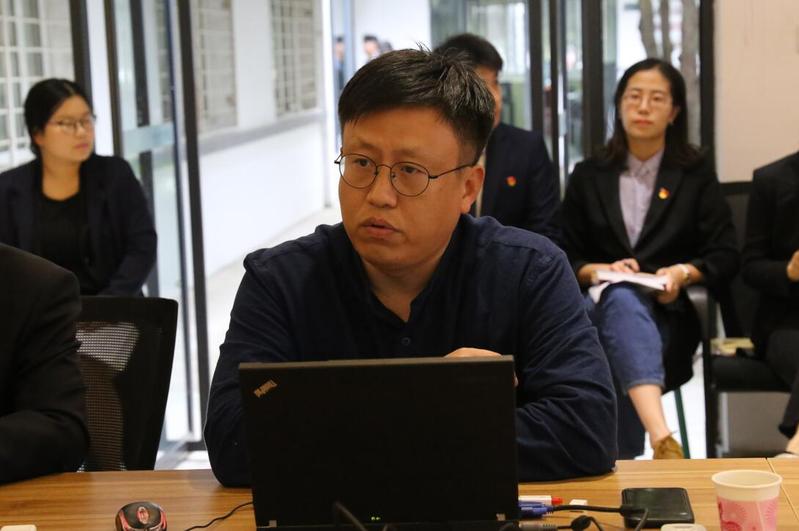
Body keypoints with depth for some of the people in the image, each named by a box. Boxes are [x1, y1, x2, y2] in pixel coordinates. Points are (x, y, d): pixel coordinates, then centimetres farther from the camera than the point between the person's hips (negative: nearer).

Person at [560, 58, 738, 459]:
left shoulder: (696, 174, 13)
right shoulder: (588, 176, 16)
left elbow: (725, 257, 8)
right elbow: (565, 259, 13)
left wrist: (684, 272, -12)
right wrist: (602, 270, -8)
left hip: (667, 313, -1)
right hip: (597, 305, 1)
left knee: (623, 300, -38)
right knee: (621, 296, -38)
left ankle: (624, 463, -51)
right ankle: (662, 439, -60)